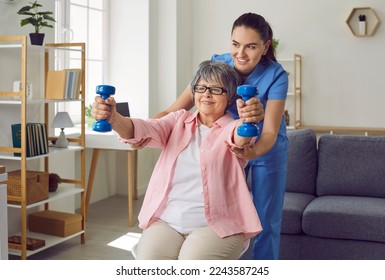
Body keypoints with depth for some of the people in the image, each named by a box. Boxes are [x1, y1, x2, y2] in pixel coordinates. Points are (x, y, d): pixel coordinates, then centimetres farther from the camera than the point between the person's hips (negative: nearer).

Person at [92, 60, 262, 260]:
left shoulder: (233, 128, 4)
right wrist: (113, 118, -27)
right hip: (165, 221, 3)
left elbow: (240, 138, -22)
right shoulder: (179, 120, 14)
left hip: (216, 225, -3)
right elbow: (146, 130, -6)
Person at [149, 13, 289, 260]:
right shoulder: (216, 65, -23)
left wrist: (252, 152, -56)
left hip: (267, 149, -2)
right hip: (229, 145, 2)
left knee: (267, 221, 6)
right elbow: (175, 110, -29)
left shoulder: (276, 75, -28)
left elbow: (270, 132, -34)